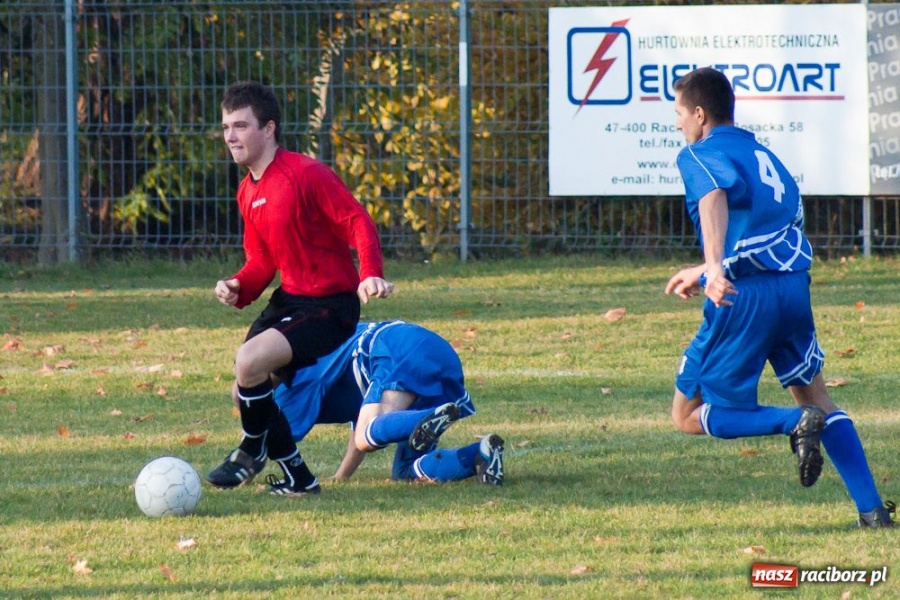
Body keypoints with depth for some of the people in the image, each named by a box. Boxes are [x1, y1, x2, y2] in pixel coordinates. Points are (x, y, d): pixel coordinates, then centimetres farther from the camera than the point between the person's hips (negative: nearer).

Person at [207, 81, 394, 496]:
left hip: (329, 306, -9)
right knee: (245, 393, 8)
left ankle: (253, 450, 1)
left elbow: (359, 223, -20)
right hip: (288, 300, 9)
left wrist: (371, 274, -37)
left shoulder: (304, 174, -17)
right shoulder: (248, 192, 10)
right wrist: (238, 289, -7)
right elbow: (262, 262, 15)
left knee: (249, 362, -26)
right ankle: (296, 478, 24)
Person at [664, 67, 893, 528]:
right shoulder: (763, 155, 24)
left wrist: (714, 269, -37)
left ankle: (795, 423, -18)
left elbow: (714, 197, -22)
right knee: (816, 398, 21)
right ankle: (872, 510, 7)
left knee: (689, 416, 5)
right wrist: (704, 274, 45)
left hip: (744, 299, -7)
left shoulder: (700, 155, 1)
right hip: (794, 285, 7)